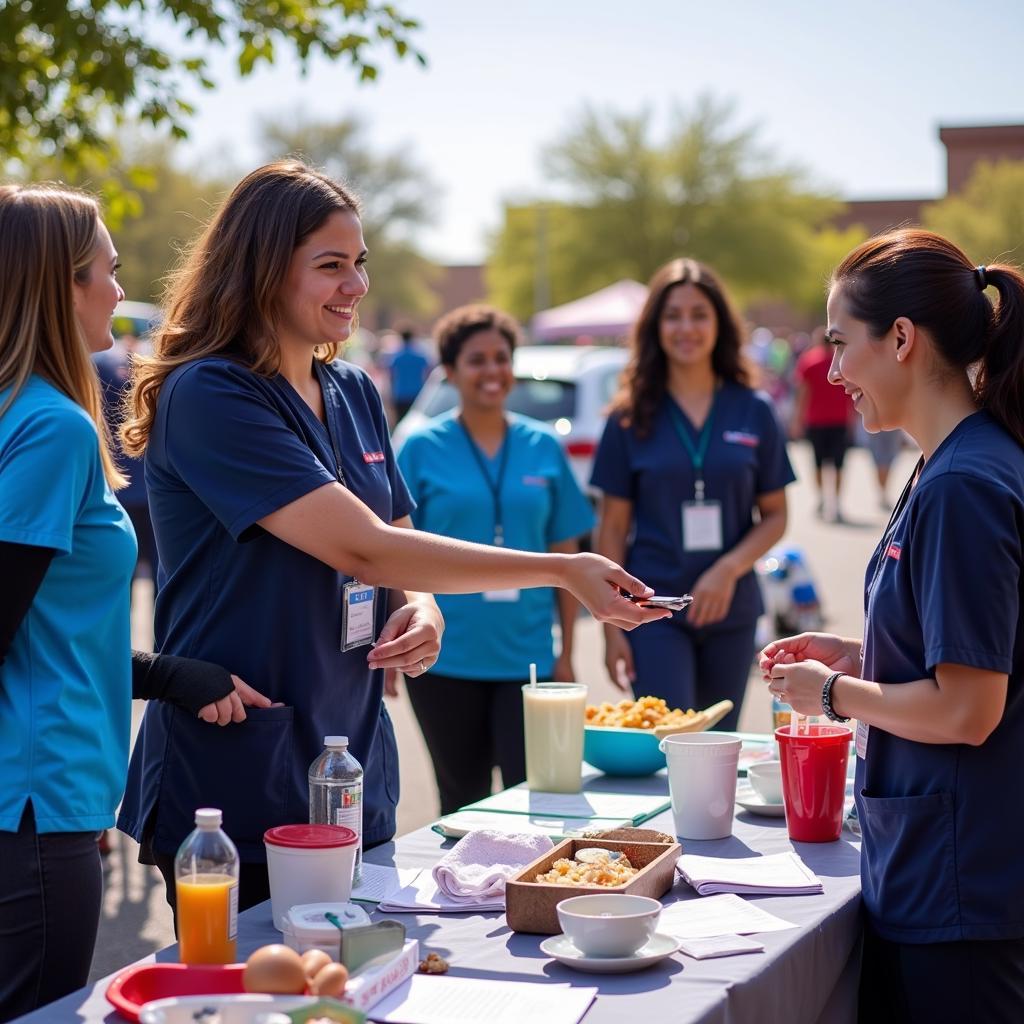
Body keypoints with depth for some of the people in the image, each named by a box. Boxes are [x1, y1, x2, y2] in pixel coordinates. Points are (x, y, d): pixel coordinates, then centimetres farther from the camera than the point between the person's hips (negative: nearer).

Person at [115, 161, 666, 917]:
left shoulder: (354, 394, 9)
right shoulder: (208, 396, -15)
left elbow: (399, 544, 16)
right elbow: (360, 545, -22)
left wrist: (422, 610, -8)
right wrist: (562, 571, -20)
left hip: (354, 770, 7)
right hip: (235, 789, -7)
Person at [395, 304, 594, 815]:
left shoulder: (544, 447, 6)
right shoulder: (422, 448, -1)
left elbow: (565, 557, 8)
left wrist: (567, 653, 4)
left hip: (528, 654, 1)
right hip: (446, 658, -1)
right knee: (463, 801, 10)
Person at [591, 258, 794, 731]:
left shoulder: (754, 412, 2)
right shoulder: (632, 418, -1)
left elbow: (774, 515, 5)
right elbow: (613, 527, 1)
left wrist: (729, 569, -13)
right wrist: (612, 626, -4)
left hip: (730, 609, 2)